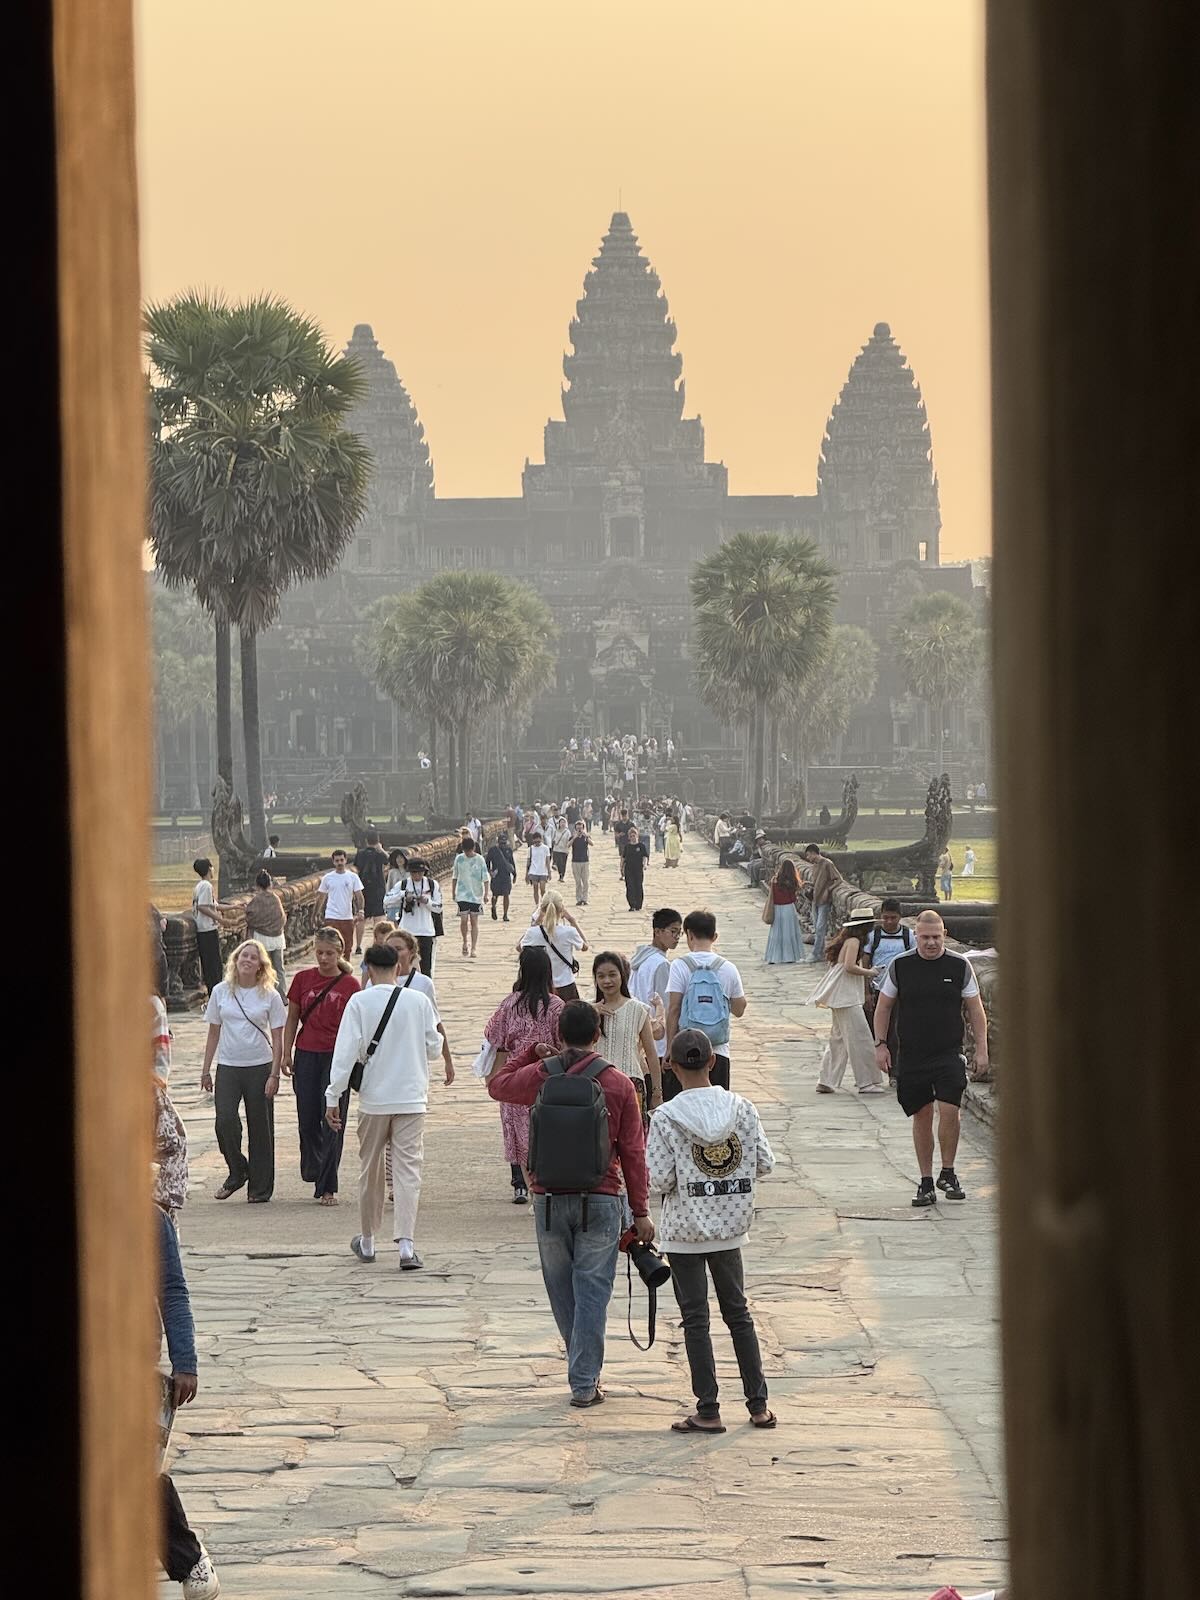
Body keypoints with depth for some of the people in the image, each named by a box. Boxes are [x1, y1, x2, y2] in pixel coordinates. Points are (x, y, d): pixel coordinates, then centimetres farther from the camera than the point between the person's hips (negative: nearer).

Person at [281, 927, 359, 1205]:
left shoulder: (350, 985, -2)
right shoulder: (303, 979, 4)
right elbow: (292, 1019, 11)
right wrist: (286, 1054, 6)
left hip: (337, 1057, -2)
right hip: (306, 1055, 2)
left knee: (332, 1122, -3)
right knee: (307, 1121, 6)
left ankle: (327, 1188, 2)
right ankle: (313, 1172, 27)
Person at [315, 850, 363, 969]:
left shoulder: (353, 877, 2)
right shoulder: (327, 878, 2)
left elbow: (359, 896, 2)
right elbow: (321, 897, 9)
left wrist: (360, 912, -11)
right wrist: (318, 914, 5)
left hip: (348, 917, 2)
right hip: (331, 917, -2)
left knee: (347, 946, 10)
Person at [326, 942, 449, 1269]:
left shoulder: (359, 1002, -7)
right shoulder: (419, 1001, -3)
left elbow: (346, 1051, -10)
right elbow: (434, 1048, 4)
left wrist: (334, 1097, -6)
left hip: (374, 1098, 0)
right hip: (412, 1098, 0)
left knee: (371, 1170, 15)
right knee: (408, 1171, -2)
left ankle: (367, 1241, 27)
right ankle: (406, 1245, -15)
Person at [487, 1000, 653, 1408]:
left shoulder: (539, 1076, -2)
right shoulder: (618, 1084, -3)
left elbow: (496, 1084, 20)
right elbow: (633, 1153, 0)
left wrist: (532, 1051, 25)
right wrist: (640, 1211, 5)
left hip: (549, 1198, 1)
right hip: (600, 1200, -1)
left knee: (561, 1289, 15)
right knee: (591, 1290, 2)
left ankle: (584, 1369, 27)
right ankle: (584, 1382, -1)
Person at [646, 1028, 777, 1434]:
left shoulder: (666, 1119, -15)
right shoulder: (742, 1109, -4)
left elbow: (660, 1180, -16)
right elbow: (765, 1163, -2)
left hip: (685, 1231, -3)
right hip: (731, 1227, 4)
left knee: (695, 1319, 4)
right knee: (738, 1312, 15)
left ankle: (708, 1411, 6)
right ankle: (758, 1405, 17)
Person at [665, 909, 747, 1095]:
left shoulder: (680, 965, -6)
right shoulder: (728, 968, 2)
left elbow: (673, 1010, -8)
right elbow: (739, 1010, 11)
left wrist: (670, 1048, -3)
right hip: (718, 1052, 2)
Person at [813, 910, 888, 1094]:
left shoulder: (845, 940, 16)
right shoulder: (853, 941, -12)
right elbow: (849, 966, -22)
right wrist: (869, 972, -9)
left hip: (839, 996, 10)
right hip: (846, 996, -10)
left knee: (838, 1038, 13)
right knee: (859, 1037, -6)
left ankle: (826, 1082, 12)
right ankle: (867, 1082, -5)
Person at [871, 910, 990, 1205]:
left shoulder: (960, 966, 1)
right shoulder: (900, 966, 2)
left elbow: (976, 1009, 7)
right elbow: (883, 1007, 11)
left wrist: (981, 1049, 2)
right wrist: (880, 1044, 3)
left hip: (949, 1053, -1)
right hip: (911, 1056, 1)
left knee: (949, 1110, -15)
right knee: (921, 1116, 6)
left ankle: (948, 1173, 4)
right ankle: (926, 1182, 15)